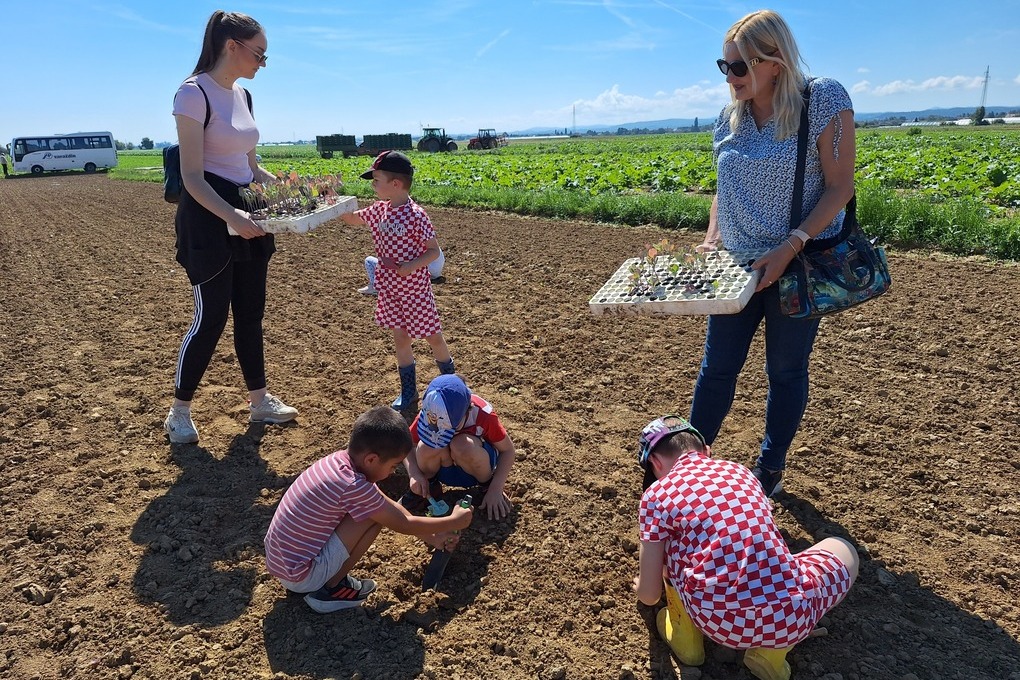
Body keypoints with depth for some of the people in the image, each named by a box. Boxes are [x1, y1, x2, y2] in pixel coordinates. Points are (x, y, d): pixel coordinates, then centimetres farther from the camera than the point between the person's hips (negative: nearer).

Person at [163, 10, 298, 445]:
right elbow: (192, 177, -18)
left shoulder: (242, 95, 12)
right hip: (210, 217, -8)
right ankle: (179, 412, 15)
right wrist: (230, 216, -31)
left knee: (251, 313, 12)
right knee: (211, 318, -3)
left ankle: (259, 401, 25)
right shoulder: (195, 93, -13)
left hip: (247, 215, 8)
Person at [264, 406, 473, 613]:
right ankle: (330, 589, 0)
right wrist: (453, 522, 2)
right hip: (299, 576, -8)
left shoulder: (340, 460, -2)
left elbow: (389, 505, 9)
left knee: (378, 507, 10)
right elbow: (403, 524, -12)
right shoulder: (354, 486, -27)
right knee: (375, 516, -15)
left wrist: (431, 536, 14)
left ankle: (327, 580, 14)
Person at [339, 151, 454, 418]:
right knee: (400, 338, 11)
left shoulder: (416, 215, -19)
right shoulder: (379, 209, 2)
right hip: (390, 289, 7)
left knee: (432, 335, 7)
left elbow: (434, 250, -15)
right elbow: (353, 218, 20)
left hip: (414, 288, -6)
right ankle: (408, 393, 23)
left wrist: (412, 266, -28)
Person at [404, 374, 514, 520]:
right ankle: (429, 484, -1)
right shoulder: (429, 414, -24)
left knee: (462, 444, -36)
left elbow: (508, 450, -17)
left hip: (476, 465, -2)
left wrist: (495, 489, -25)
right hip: (444, 470, 2)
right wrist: (415, 475, -28)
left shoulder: (483, 415, -29)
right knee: (426, 446, -32)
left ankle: (486, 485, -7)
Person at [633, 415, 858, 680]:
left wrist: (641, 587, 37)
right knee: (845, 551, 32)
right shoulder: (741, 471, 18)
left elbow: (649, 595, 12)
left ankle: (686, 635, 24)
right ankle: (772, 651, 17)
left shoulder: (657, 493, 5)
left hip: (719, 622, -1)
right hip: (792, 619, 2)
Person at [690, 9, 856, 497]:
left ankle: (771, 469, 28)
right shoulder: (731, 116, 4)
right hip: (738, 265, 4)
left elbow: (840, 187, -14)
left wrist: (790, 247, -25)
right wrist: (711, 241, -4)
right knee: (717, 367, 8)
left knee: (786, 369, 9)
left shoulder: (823, 100, -11)